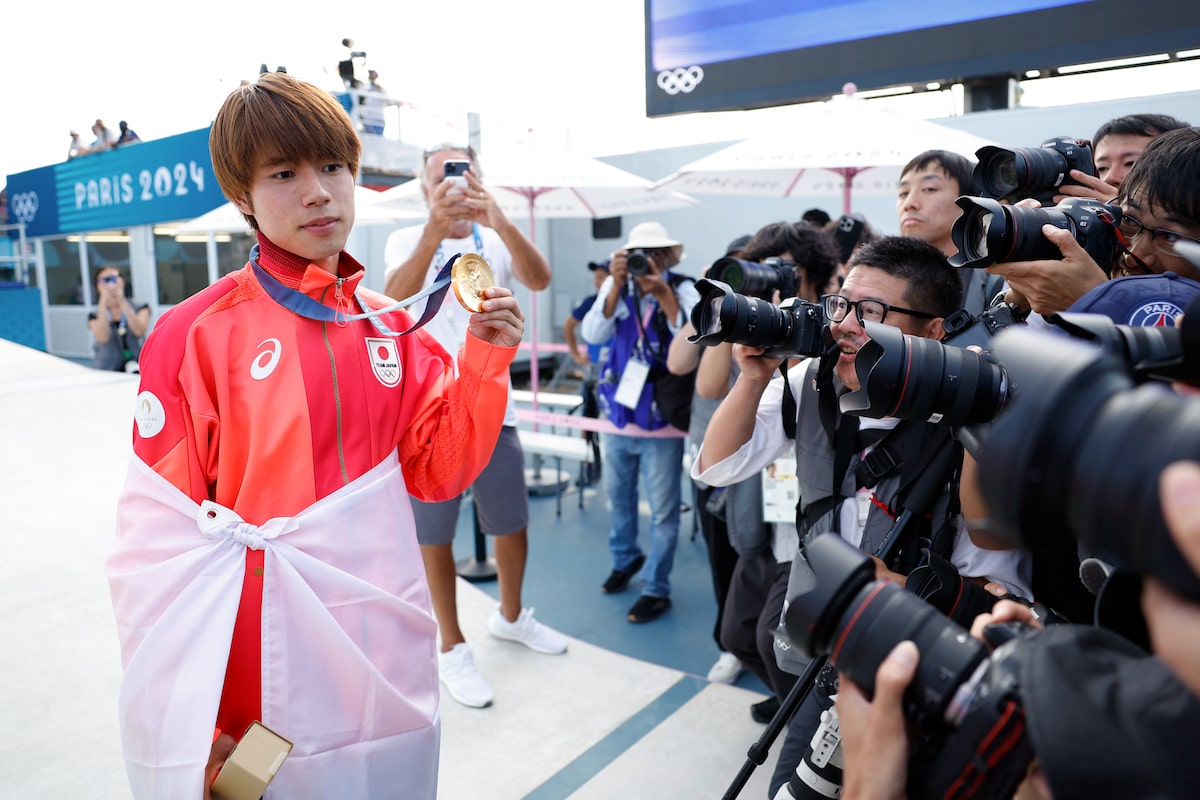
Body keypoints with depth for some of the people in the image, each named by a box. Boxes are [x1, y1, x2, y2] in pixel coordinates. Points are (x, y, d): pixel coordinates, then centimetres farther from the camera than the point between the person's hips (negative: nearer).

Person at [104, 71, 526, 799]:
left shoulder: (392, 327, 2)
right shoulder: (197, 333, -11)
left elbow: (438, 472, 5)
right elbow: (161, 541, -10)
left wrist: (487, 358, -7)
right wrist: (188, 727, -12)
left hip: (392, 662, 4)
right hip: (266, 689, -4)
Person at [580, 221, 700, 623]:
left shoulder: (683, 289, -8)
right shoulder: (616, 287, -1)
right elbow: (592, 334, -14)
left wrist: (664, 293, -27)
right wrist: (617, 286, -22)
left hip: (662, 420, -4)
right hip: (619, 414, 4)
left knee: (663, 511, 3)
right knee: (618, 498, 21)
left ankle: (656, 588, 19)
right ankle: (625, 559, 45)